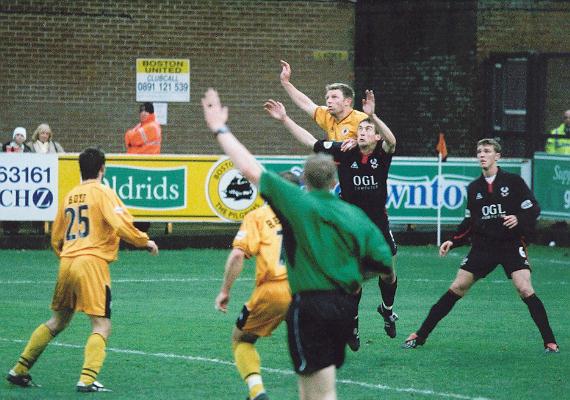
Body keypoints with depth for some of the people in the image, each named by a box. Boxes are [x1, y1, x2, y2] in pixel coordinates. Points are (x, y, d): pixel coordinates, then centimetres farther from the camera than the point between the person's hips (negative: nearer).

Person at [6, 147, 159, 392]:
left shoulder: (70, 196, 17)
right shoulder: (103, 193, -3)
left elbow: (56, 239, 23)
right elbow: (122, 225, -15)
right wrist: (145, 242, 0)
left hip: (66, 262, 7)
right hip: (92, 263, -7)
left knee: (57, 322, 20)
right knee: (101, 326, -4)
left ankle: (19, 371, 22)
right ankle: (87, 379, -19)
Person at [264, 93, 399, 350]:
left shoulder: (382, 153, -9)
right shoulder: (345, 152, -5)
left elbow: (391, 141, -33)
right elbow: (311, 142, -2)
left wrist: (372, 116, -51)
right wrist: (285, 120, -8)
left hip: (378, 225, 0)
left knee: (388, 274, 9)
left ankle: (387, 309, 39)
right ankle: (352, 324, 14)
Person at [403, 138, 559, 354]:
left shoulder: (513, 181, -2)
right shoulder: (474, 188, 11)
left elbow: (533, 210, -3)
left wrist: (518, 219, -22)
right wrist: (453, 241, 9)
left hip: (512, 244, -4)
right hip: (482, 245, 4)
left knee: (525, 289, -19)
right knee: (457, 288, 1)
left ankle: (549, 341, -10)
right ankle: (420, 335, 7)